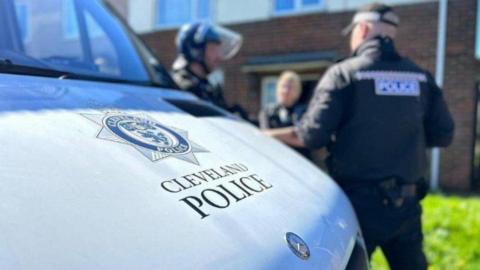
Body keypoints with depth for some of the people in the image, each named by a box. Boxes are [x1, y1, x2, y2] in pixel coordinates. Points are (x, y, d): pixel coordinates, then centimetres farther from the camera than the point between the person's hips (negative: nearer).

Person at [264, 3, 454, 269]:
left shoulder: (343, 73, -7)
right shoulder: (421, 77, 7)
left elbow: (313, 135, -13)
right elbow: (443, 135, 8)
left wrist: (267, 135, 2)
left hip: (359, 200, -4)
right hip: (406, 203, 5)